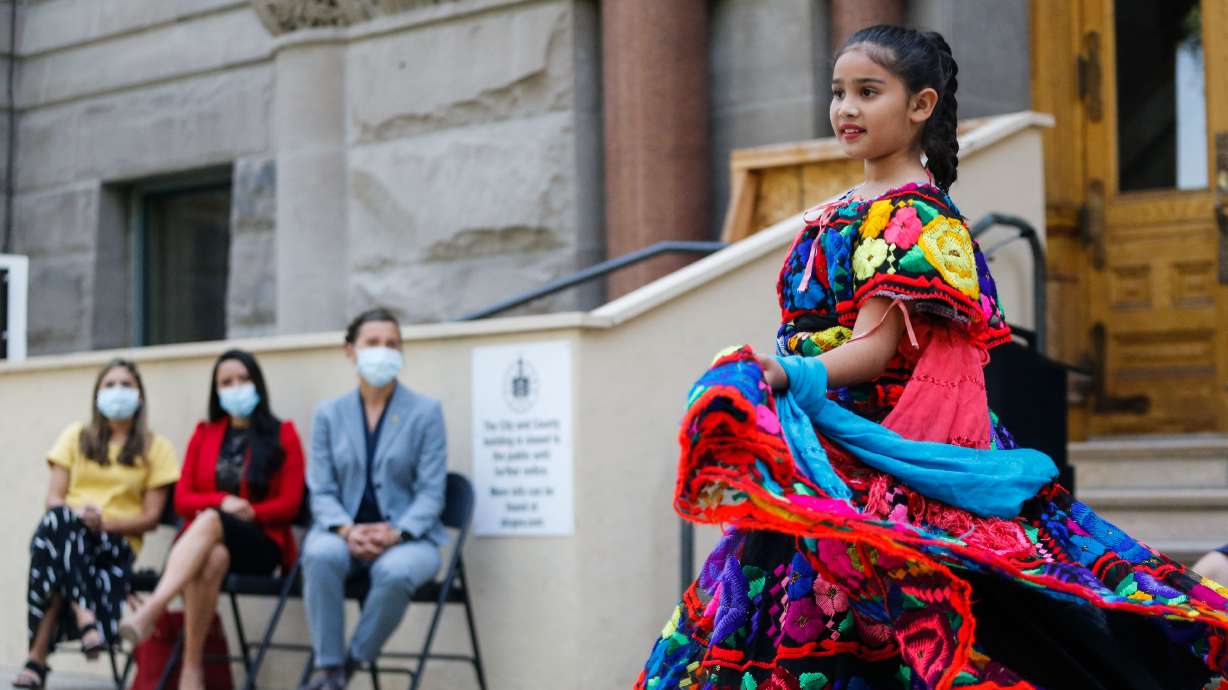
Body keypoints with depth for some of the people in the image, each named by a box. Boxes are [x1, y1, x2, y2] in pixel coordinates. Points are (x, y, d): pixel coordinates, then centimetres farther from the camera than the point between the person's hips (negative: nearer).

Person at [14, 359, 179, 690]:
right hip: (66, 532, 2)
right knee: (56, 521, -38)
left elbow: (150, 517, 5)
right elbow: (53, 499, 8)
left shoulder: (156, 448, 12)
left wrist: (103, 522, -14)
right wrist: (75, 515, -16)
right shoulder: (76, 436, 18)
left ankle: (37, 657, -38)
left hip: (116, 542, -2)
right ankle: (85, 616, -48)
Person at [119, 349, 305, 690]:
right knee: (211, 560, -38)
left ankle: (149, 611, -54)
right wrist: (222, 501, -8)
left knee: (210, 521, -38)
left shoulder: (282, 435, 9)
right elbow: (182, 500, 12)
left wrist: (246, 512, -12)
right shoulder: (203, 435, 18)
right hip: (205, 543, 2)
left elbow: (289, 504, 2)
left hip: (260, 545, -2)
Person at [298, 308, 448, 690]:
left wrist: (396, 533, -21)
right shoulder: (328, 414, 8)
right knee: (319, 554, -34)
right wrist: (347, 530, -17)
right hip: (344, 533, 2)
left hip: (408, 537, -2)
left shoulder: (426, 411, 1)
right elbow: (321, 491, 4)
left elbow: (431, 492, -3)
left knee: (395, 571, -37)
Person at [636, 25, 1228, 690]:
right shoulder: (843, 211, 17)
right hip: (825, 460, 9)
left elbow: (876, 348, -20)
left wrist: (789, 375, -36)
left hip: (880, 462, -9)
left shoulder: (912, 215, -10)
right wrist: (768, 376, 6)